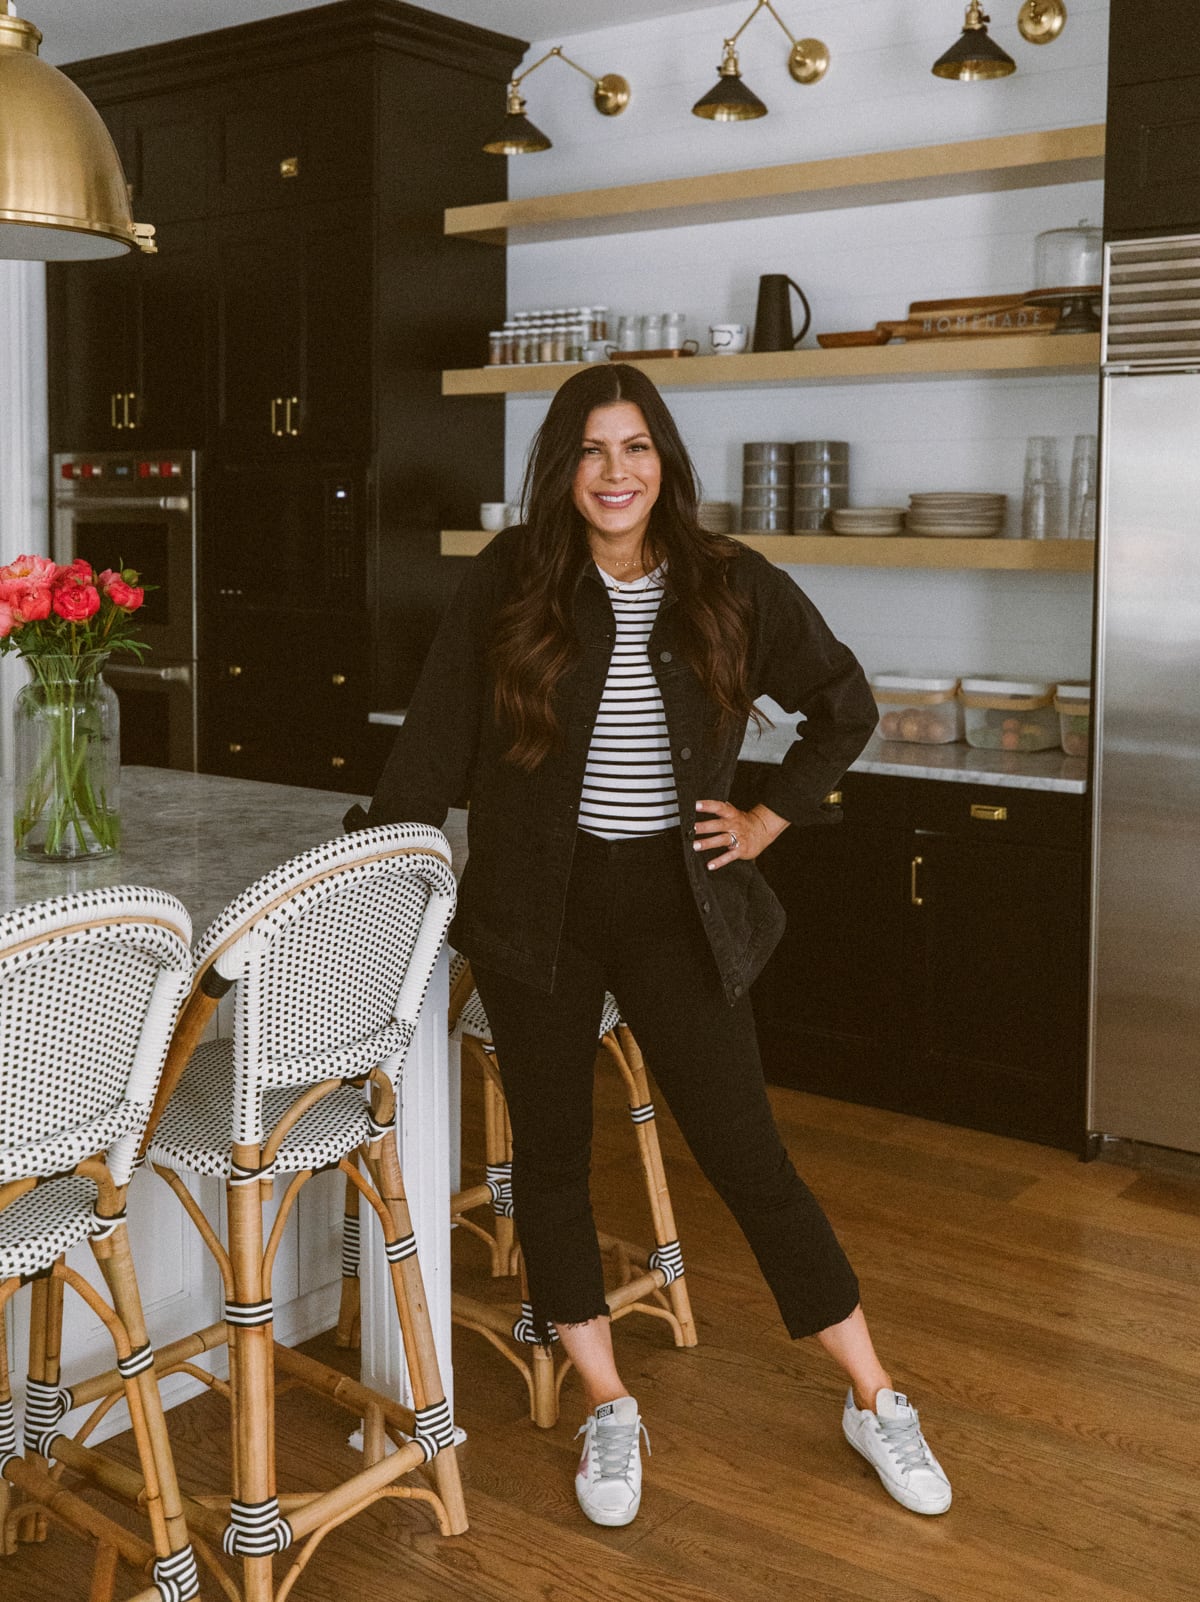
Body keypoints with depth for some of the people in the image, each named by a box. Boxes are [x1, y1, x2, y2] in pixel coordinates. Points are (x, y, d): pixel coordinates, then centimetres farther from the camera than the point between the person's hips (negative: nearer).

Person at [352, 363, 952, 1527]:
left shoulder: (733, 587, -3)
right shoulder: (507, 582, -4)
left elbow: (845, 708, 11)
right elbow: (435, 744, 0)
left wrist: (769, 819, 3)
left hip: (673, 900, -1)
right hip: (537, 905, 1)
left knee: (746, 1155, 1)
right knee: (550, 1155, 8)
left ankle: (875, 1401, 19)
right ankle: (607, 1408, 27)